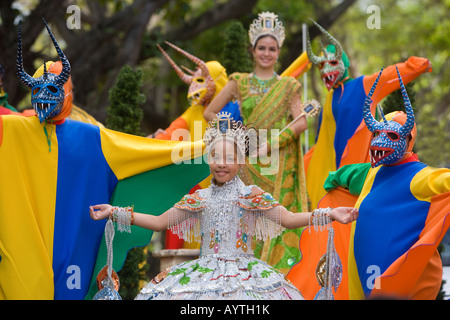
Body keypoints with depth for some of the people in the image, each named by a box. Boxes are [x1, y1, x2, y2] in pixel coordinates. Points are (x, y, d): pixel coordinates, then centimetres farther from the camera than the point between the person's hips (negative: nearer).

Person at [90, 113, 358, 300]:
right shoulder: (199, 198, 9)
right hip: (204, 272, 3)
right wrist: (115, 213, 10)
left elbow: (287, 219, -5)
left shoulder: (251, 195, 0)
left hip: (242, 272, -2)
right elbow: (159, 222, 14)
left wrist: (330, 215, -18)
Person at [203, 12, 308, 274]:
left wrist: (275, 141, -13)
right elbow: (209, 112, 10)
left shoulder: (288, 86, 9)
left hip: (281, 165, 0)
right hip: (250, 165, 0)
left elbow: (301, 122, -1)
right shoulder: (240, 83, 9)